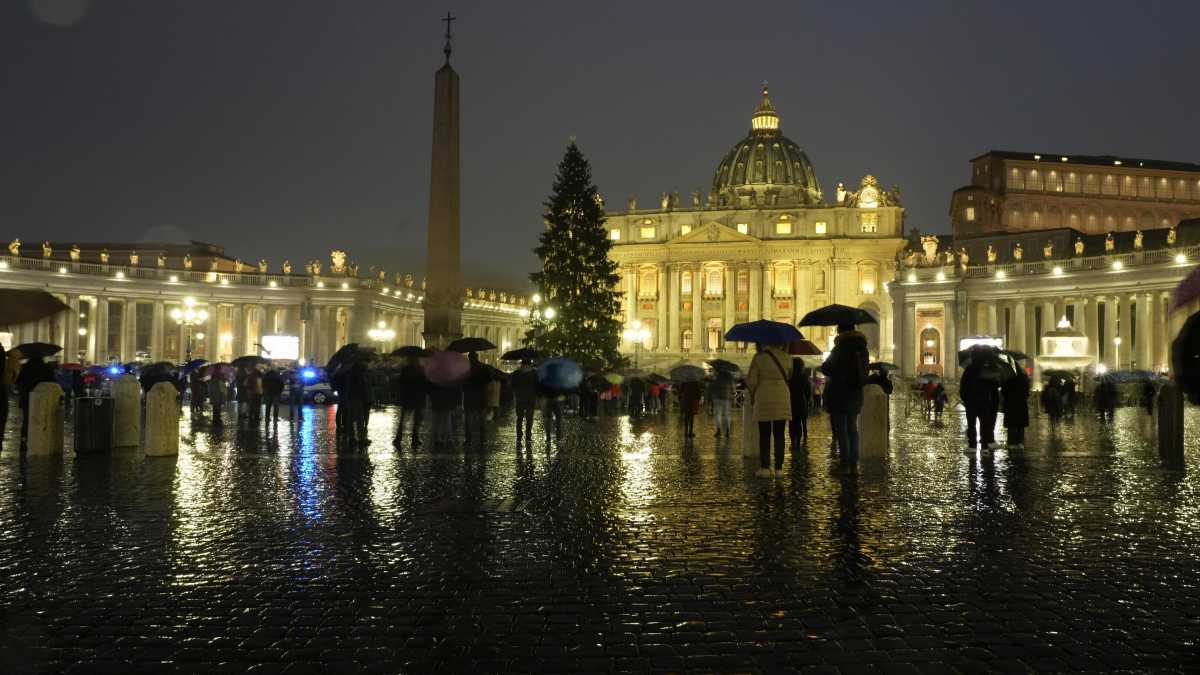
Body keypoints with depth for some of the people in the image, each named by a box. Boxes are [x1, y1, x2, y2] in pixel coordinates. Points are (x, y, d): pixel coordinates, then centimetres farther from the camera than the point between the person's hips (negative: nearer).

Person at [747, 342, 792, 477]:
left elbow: (751, 380, -5)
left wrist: (752, 395, 11)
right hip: (782, 398, 2)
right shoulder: (786, 357, 1)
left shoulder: (759, 358, -7)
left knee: (764, 435, 5)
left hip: (764, 398, -2)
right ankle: (778, 467, 5)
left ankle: (765, 467, 2)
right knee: (779, 434, 7)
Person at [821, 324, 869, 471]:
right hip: (856, 395, 6)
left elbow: (827, 369, -12)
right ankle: (854, 464, 14)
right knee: (852, 429, 13)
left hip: (840, 395, -6)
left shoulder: (839, 349, -13)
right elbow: (864, 373, 13)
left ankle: (845, 464, -2)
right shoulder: (862, 348, 6)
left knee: (841, 430, -1)